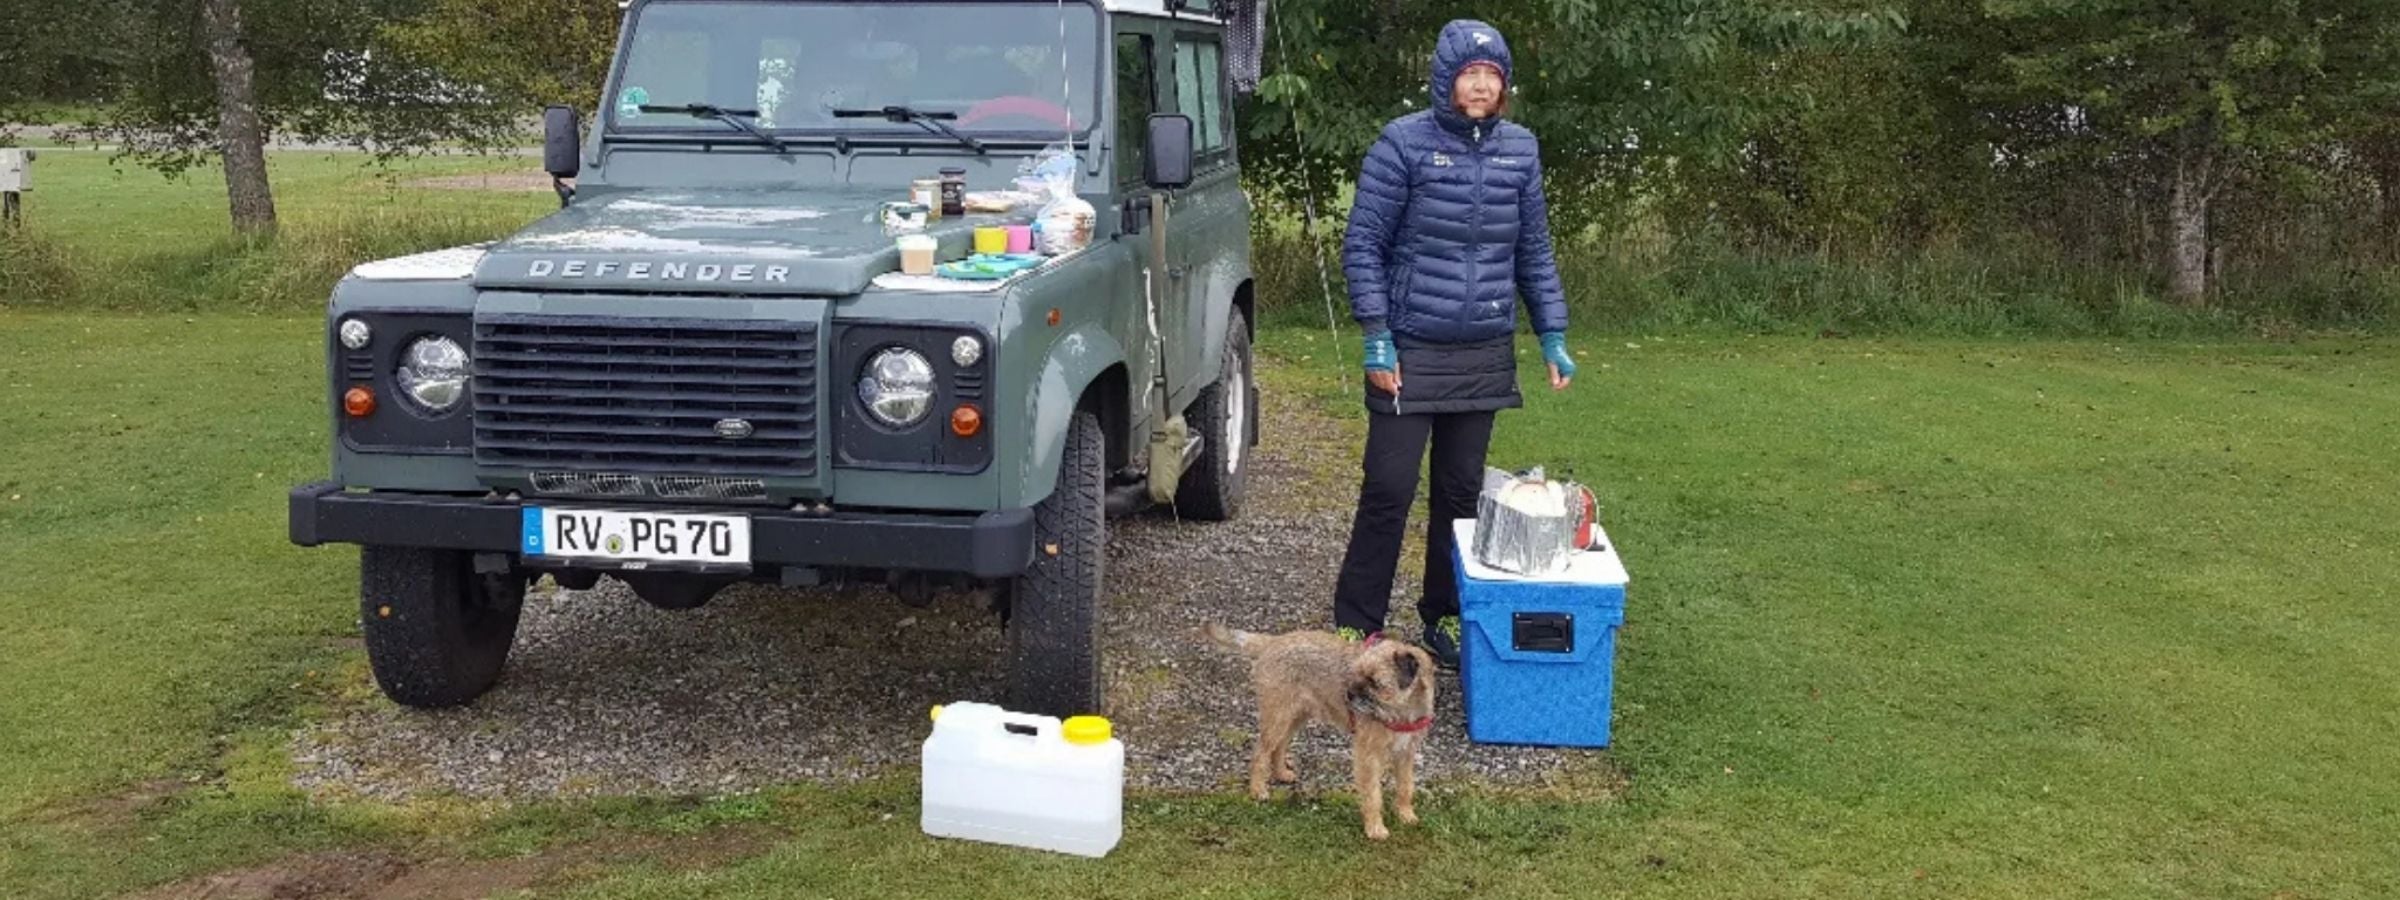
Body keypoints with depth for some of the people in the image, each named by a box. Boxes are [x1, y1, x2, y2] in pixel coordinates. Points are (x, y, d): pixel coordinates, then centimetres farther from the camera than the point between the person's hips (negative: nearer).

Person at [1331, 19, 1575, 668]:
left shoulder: (1520, 149, 5)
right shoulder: (1404, 143, -8)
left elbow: (1534, 250, 12)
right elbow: (1363, 244, -6)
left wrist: (1552, 336, 7)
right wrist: (1376, 338, -12)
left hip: (1485, 354, 4)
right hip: (1411, 351, -4)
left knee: (1462, 491, 11)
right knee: (1389, 489, -2)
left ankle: (1441, 616, 24)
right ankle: (1357, 627, 9)